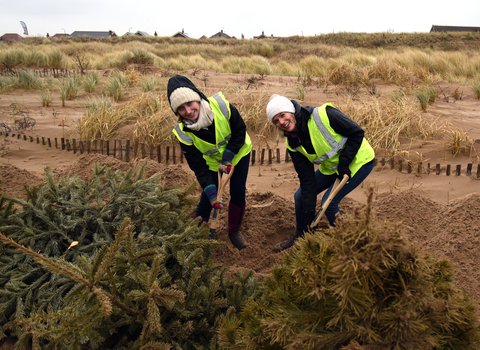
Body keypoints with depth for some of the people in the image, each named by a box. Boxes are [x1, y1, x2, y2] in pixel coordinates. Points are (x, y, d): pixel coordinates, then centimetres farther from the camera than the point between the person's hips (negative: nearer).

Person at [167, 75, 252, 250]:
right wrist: (211, 192, -32)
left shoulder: (221, 106, -34)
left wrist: (228, 157, -24)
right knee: (207, 198, -1)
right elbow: (198, 167, -23)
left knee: (238, 193, 1)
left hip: (238, 152, 0)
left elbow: (240, 130, -17)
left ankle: (234, 231, 26)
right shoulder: (183, 132, -29)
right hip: (213, 161, 0)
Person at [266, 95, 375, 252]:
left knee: (329, 202, -15)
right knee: (301, 196, 6)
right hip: (330, 167, 7)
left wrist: (344, 163, -25)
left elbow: (357, 133, -20)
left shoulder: (324, 115, -30)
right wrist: (309, 217, -14)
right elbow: (307, 178, -10)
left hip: (358, 161, -7)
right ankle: (299, 237, 29)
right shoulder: (293, 144, -11)